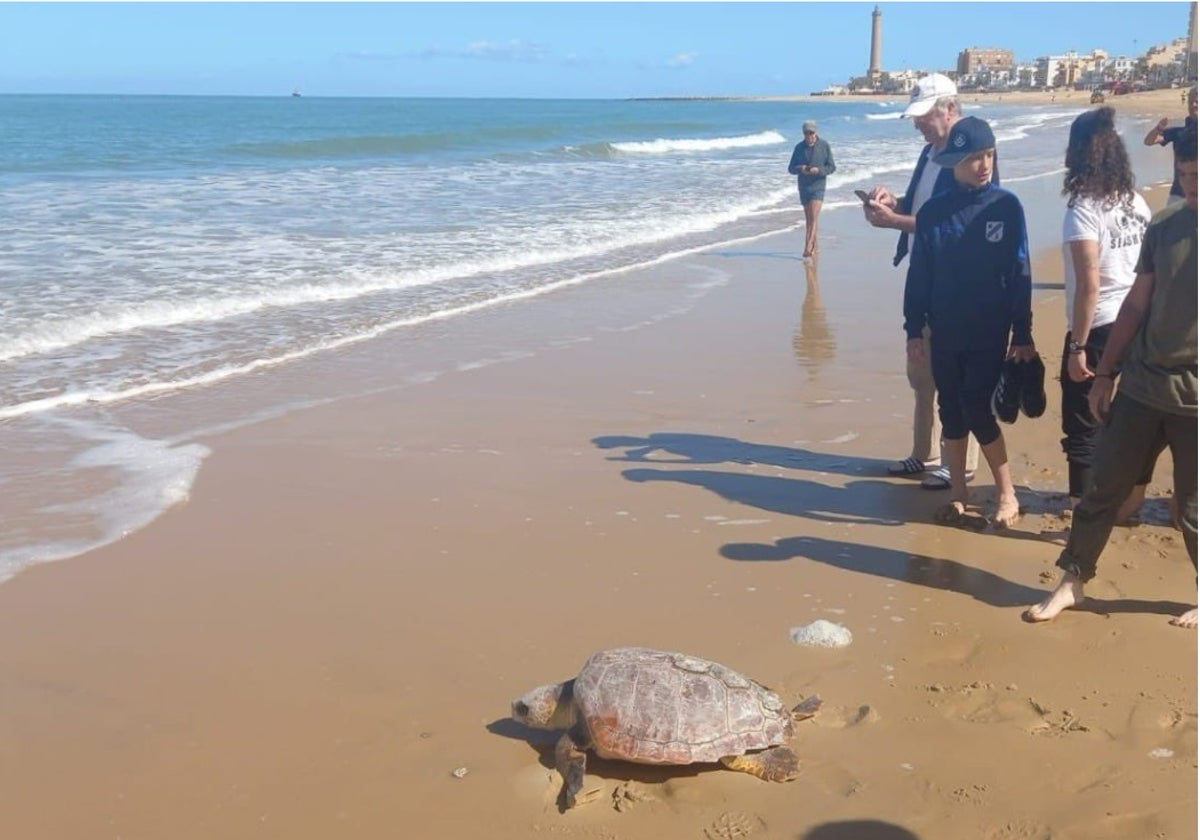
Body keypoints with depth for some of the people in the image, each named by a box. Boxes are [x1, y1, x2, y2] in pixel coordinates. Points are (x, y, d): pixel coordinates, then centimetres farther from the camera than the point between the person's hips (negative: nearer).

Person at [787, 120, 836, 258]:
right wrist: (800, 169, -18)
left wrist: (818, 170, -21)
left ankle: (808, 248, -20)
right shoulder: (799, 147, 3)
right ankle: (814, 247, 22)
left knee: (813, 218, -14)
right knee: (808, 219, 10)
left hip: (818, 186, -3)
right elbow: (791, 168, 5)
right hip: (803, 187, 3)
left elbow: (832, 167, -2)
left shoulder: (824, 146, -4)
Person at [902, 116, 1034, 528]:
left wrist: (1023, 335, -4)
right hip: (944, 333, 3)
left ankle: (1007, 494, 8)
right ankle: (958, 491, 24)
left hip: (990, 334, -3)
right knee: (950, 412, 10)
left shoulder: (1006, 206, -5)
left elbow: (1020, 274, -3)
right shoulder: (933, 211, 0)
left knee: (977, 411, -7)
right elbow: (918, 274, 4)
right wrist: (914, 328, 2)